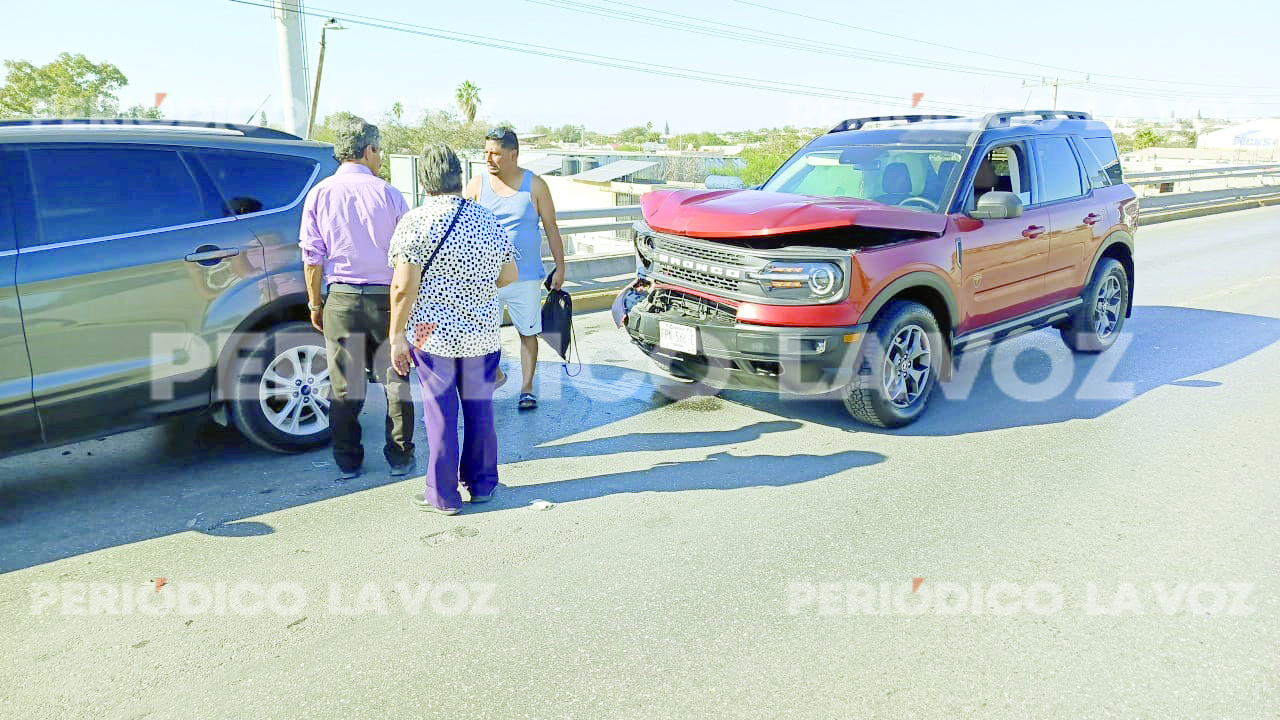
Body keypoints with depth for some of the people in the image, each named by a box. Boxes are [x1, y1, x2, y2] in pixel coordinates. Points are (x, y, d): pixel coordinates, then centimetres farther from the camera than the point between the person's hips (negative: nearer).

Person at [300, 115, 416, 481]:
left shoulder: (319, 194, 1)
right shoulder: (388, 194, -3)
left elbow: (312, 257, 1)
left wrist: (315, 303, 11)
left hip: (341, 298, 1)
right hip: (386, 297, -1)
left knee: (345, 385, 9)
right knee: (396, 380, 10)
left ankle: (348, 462, 17)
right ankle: (400, 458, 16)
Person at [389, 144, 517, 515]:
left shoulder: (417, 221, -11)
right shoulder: (487, 220, 4)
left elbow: (404, 287, -15)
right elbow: (509, 276, 9)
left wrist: (397, 336, -7)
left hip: (433, 333, -4)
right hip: (482, 332, 4)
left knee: (441, 412, 5)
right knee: (480, 408, 15)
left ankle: (443, 496, 14)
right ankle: (482, 484, 27)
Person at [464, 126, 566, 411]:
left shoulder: (535, 185, -1)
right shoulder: (477, 184, 1)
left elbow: (551, 227, 4)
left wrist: (560, 266, 1)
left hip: (526, 276, -1)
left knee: (528, 332, 7)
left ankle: (527, 388, 20)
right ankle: (494, 374, 29)